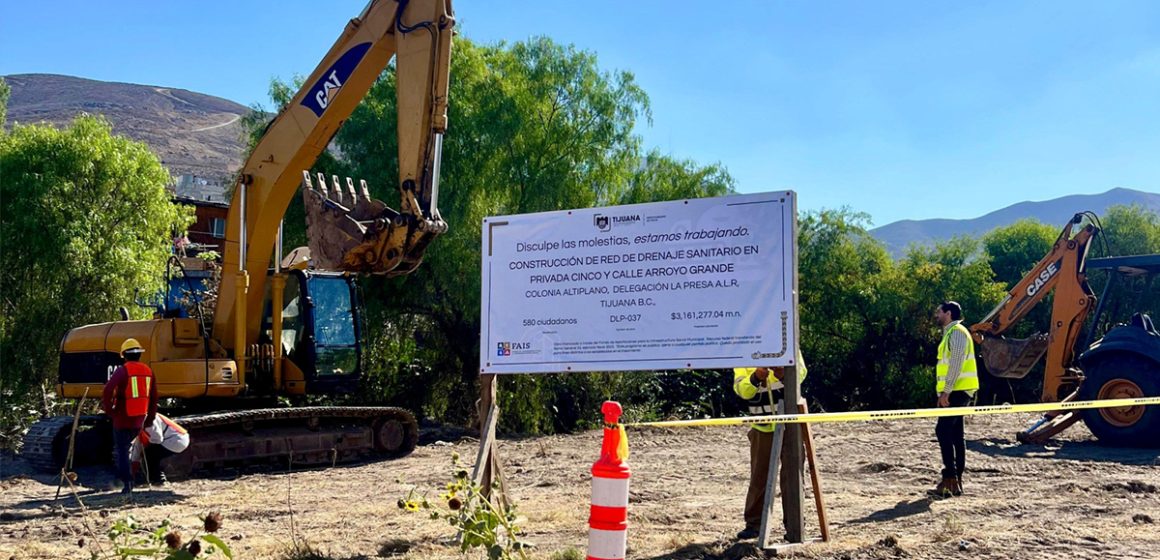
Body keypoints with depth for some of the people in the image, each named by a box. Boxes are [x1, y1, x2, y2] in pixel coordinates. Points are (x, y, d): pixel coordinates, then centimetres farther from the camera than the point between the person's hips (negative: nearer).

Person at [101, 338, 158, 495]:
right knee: (125, 446, 24)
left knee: (122, 450, 3)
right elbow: (154, 398, 10)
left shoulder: (122, 371, -12)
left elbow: (108, 391, -22)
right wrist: (150, 418, 18)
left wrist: (108, 410, -6)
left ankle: (127, 483, -2)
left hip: (123, 419, -5)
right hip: (139, 420, 5)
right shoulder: (148, 371, 5)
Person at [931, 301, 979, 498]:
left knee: (943, 430, -13)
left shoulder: (956, 332, -11)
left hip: (958, 391, -10)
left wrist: (946, 391, -22)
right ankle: (956, 481, 12)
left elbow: (956, 364, -20)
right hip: (956, 392, 10)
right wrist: (943, 392, 21)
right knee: (955, 433, 10)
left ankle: (949, 479, -14)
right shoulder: (950, 333, 20)